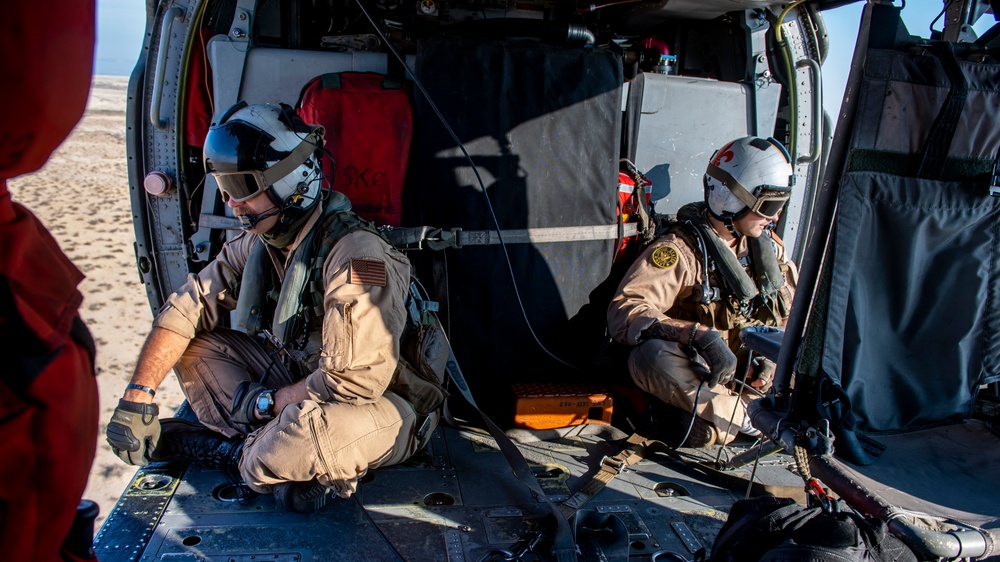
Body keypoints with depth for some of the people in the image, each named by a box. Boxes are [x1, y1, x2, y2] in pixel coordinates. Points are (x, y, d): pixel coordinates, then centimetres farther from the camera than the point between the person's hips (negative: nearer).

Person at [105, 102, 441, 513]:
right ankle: (272, 446, -13)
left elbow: (355, 379, -29)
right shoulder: (257, 242, -1)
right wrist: (138, 394, -7)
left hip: (381, 405, -8)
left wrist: (269, 402, -15)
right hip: (304, 379, 8)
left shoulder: (355, 254, -28)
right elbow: (186, 310, 3)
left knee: (290, 449, -38)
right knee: (196, 345, -1)